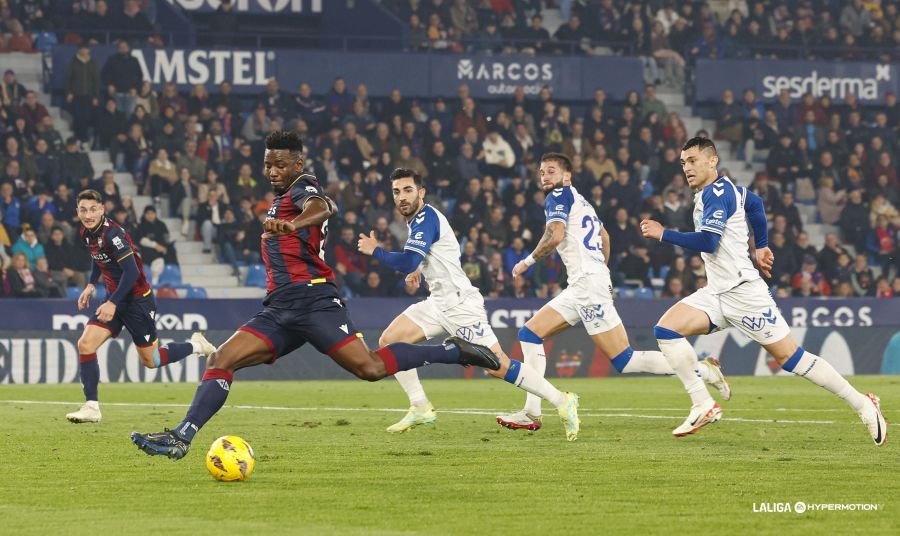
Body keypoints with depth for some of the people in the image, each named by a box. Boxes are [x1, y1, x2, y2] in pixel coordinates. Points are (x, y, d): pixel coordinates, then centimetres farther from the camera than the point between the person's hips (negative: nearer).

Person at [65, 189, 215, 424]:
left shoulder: (112, 234, -24)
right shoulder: (87, 233, 2)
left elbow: (132, 272, -27)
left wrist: (113, 303, -27)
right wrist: (91, 285, 16)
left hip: (137, 300, -7)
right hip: (115, 300, 7)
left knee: (150, 360, 3)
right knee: (85, 345, -10)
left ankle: (196, 346, 29)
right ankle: (91, 408, -6)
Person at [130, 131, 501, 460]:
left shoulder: (302, 188, -1)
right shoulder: (281, 198, 25)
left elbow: (321, 207, -26)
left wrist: (293, 225, -47)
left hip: (311, 298, -9)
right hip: (279, 308, 9)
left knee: (370, 367, -21)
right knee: (220, 361, -7)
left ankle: (453, 352, -6)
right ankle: (180, 439, -14)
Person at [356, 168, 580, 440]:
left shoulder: (426, 218, -17)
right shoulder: (417, 220, 13)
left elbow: (408, 262, -29)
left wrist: (375, 251, -14)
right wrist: (420, 272, 17)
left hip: (460, 303, -10)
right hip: (439, 303, 10)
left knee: (498, 365, -13)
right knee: (388, 341, 1)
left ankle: (562, 402, -4)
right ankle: (420, 409, 7)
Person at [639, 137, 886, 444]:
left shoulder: (718, 192, -14)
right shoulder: (710, 193, 15)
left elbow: (708, 242, -25)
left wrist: (663, 235, -19)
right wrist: (760, 247, 35)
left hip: (742, 292, -9)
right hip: (716, 292, 9)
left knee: (788, 356, -7)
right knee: (665, 330, -8)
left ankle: (863, 405, 2)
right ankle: (703, 406, -8)